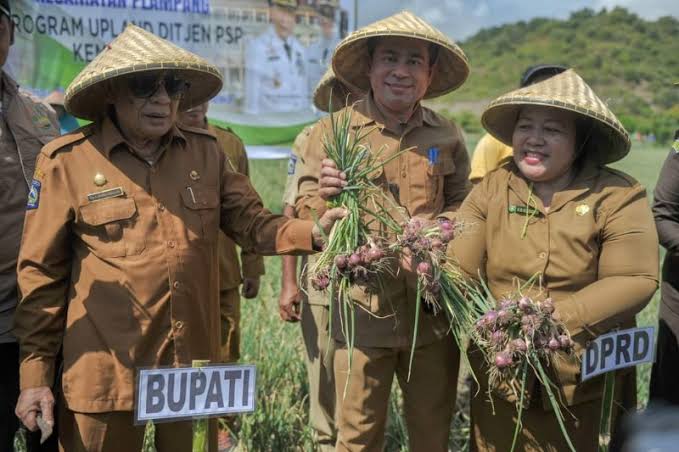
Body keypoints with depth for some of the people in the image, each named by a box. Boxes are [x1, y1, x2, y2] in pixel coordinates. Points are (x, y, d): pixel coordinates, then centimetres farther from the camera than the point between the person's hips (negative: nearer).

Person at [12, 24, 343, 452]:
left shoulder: (206, 152, 5)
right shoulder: (68, 161, -6)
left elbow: (251, 223, 7)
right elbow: (42, 272, -3)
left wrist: (311, 233, -13)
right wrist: (35, 373, -4)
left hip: (194, 360, 4)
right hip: (106, 369, -3)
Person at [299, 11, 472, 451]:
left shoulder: (448, 135, 5)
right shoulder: (333, 130, -3)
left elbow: (464, 207, 13)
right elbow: (304, 216, -3)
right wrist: (323, 196, -25)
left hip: (434, 310, 3)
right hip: (363, 311, -2)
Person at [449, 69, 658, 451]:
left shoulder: (618, 198, -10)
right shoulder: (492, 189, -1)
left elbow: (635, 282, -17)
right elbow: (458, 265, -9)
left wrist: (553, 321, -25)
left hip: (584, 382, -2)